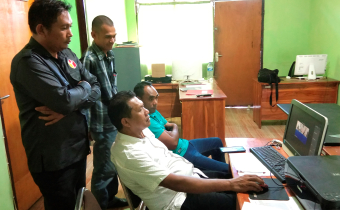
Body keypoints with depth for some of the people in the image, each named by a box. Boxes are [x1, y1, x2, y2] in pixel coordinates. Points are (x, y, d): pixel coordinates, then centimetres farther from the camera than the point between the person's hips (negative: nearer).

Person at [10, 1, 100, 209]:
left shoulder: (67, 54, 6)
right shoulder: (28, 62, -20)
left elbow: (96, 88, 2)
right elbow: (65, 99, -31)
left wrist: (69, 108, -17)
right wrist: (84, 86, -9)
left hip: (77, 149, 8)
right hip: (53, 159, -7)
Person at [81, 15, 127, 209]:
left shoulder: (110, 54, 5)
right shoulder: (90, 59, -21)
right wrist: (92, 129, -20)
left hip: (115, 119, 8)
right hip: (103, 124, -8)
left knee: (113, 165, 22)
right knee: (104, 169, 7)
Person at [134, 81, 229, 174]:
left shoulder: (154, 112, 3)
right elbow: (173, 143, -29)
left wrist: (167, 132, -9)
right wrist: (175, 128, -7)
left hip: (185, 144, 11)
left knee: (217, 141, 27)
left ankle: (221, 171, 44)